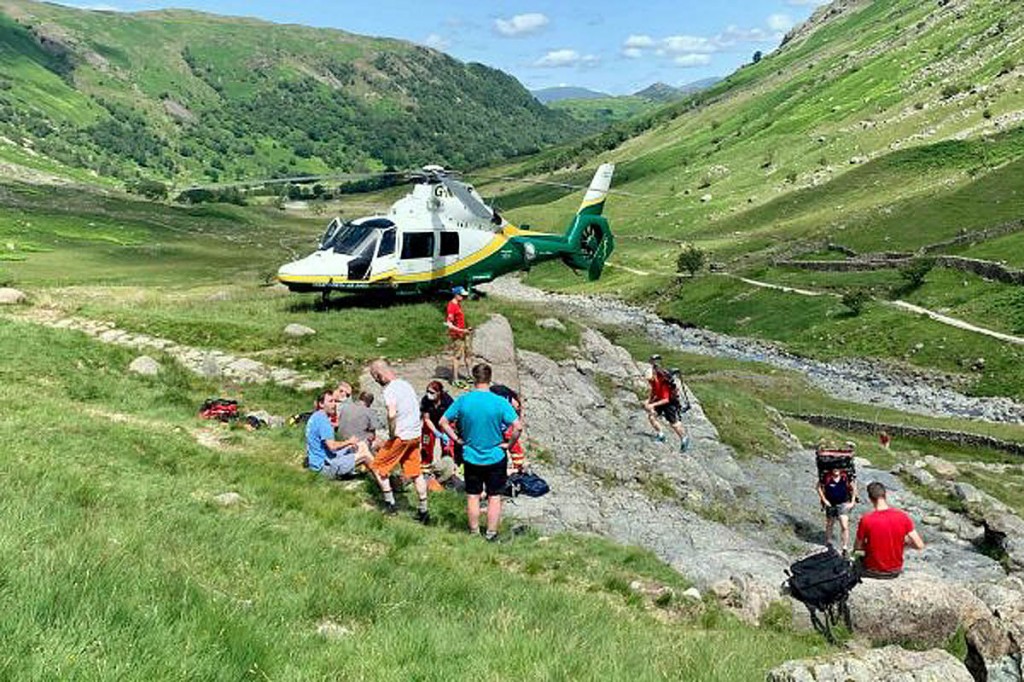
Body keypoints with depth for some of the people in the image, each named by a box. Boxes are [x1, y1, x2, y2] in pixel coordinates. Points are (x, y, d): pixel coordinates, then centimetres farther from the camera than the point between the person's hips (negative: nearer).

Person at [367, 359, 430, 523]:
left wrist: (391, 434, -18)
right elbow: (417, 407, 19)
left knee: (378, 467, 10)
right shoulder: (405, 384, 11)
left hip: (400, 436, -8)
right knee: (416, 473, 14)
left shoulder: (390, 389, -16)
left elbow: (392, 414, -31)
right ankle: (423, 511, 17)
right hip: (415, 434, 8)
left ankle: (390, 504, 13)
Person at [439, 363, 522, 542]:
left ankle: (474, 532, 27)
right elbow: (517, 426, -22)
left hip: (471, 458, 2)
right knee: (494, 497, 13)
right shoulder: (500, 402, -17)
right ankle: (491, 534, 19)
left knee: (473, 496, 16)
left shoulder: (462, 400, -10)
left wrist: (457, 439, 3)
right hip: (495, 458, -2)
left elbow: (443, 422, -4)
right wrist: (509, 443, -8)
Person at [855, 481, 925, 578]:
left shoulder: (866, 519, -21)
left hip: (872, 572, -2)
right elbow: (919, 545, -11)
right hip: (895, 571, 2)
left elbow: (858, 547, -9)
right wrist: (902, 540, 6)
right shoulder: (902, 516, -15)